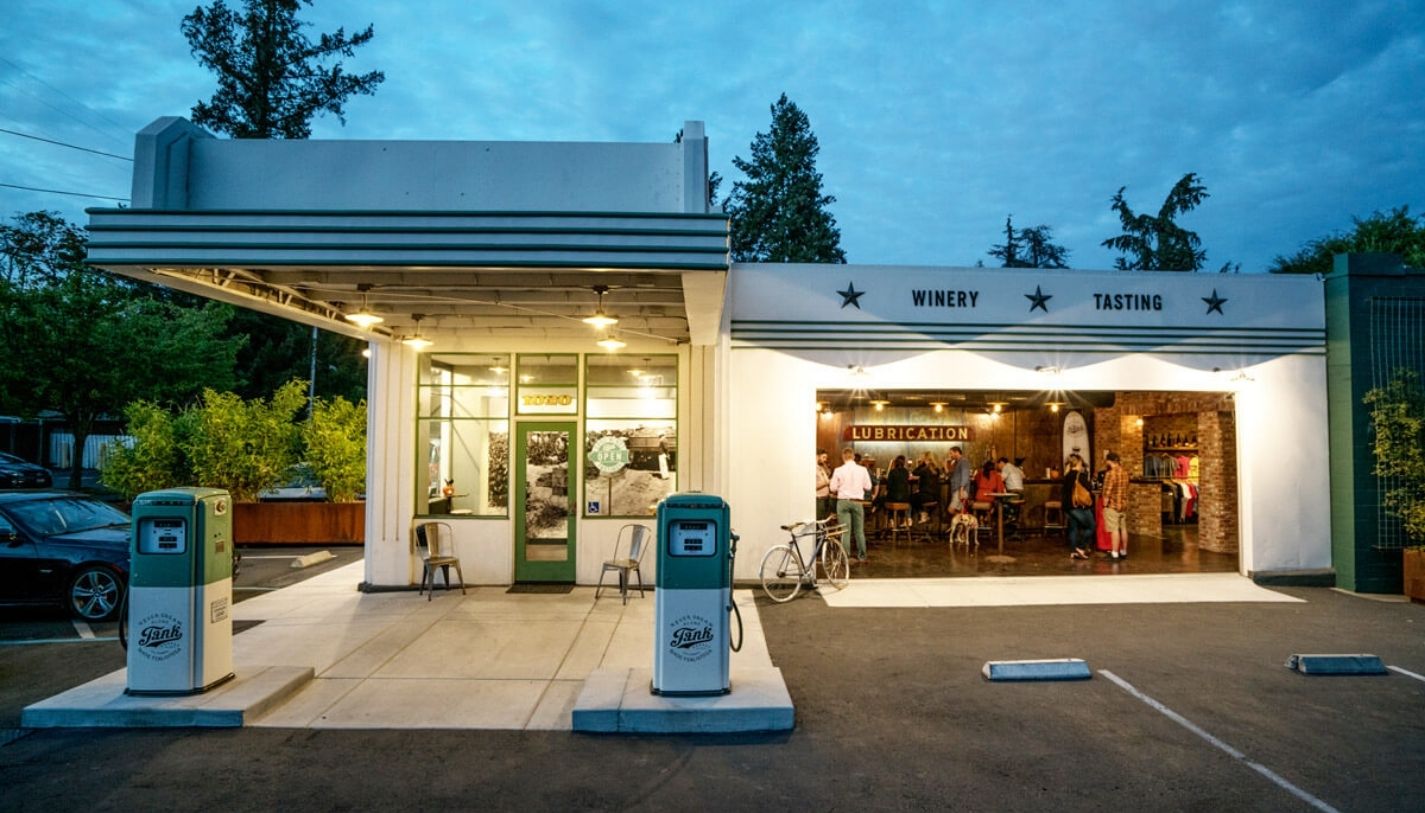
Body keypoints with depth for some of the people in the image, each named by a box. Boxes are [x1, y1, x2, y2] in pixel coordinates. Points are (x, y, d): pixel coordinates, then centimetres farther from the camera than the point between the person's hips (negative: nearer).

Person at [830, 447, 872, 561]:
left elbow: (833, 488, -4)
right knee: (859, 530, 13)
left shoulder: (839, 470, -9)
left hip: (843, 501, -2)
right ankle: (861, 556, 21)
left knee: (845, 531, 2)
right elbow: (868, 487, 2)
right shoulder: (862, 470, -4)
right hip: (857, 501, 2)